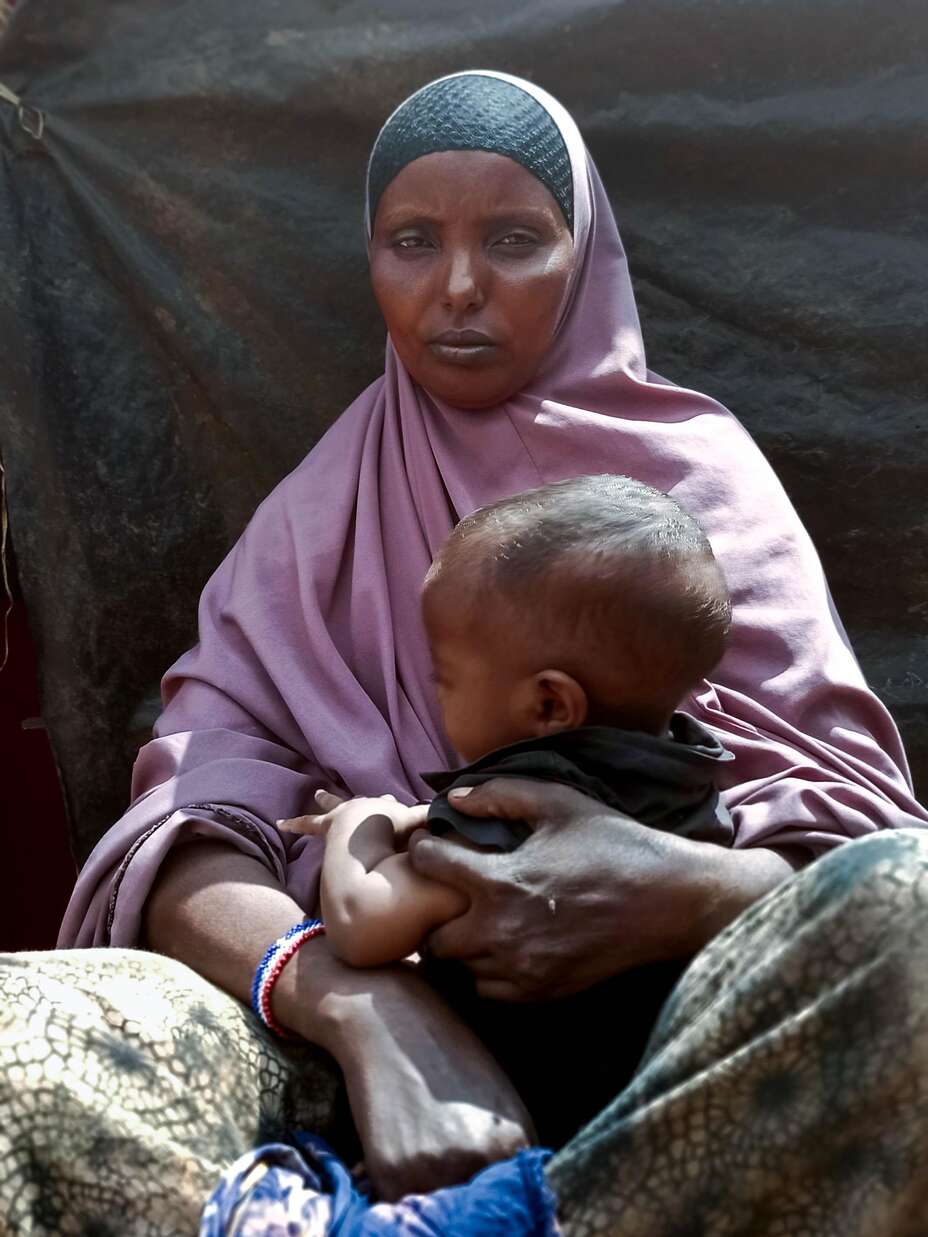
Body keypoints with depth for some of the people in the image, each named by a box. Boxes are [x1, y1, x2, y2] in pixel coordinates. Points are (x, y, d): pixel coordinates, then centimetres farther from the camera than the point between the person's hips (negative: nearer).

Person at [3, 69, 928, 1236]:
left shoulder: (693, 468, 9)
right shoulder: (315, 518, 13)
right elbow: (190, 840, -2)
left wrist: (687, 894, -24)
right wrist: (362, 1006, -24)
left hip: (676, 1032, 0)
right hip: (386, 1039, 1)